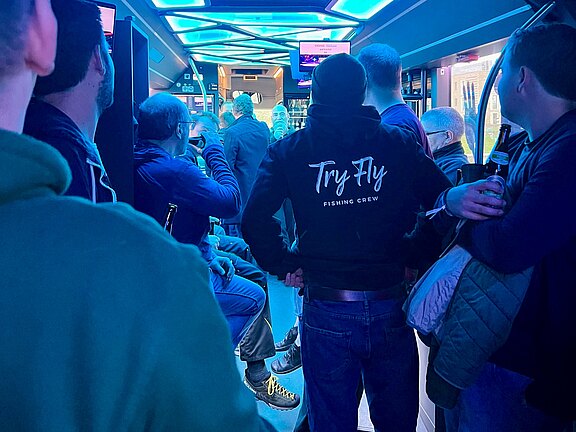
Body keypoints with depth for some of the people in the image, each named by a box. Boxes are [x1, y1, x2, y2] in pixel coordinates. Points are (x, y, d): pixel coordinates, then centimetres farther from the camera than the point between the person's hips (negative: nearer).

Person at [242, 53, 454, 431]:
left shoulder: (289, 151, -3)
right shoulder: (399, 143, -1)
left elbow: (255, 218, -13)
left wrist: (283, 264, 1)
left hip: (326, 309, -1)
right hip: (390, 307, 1)